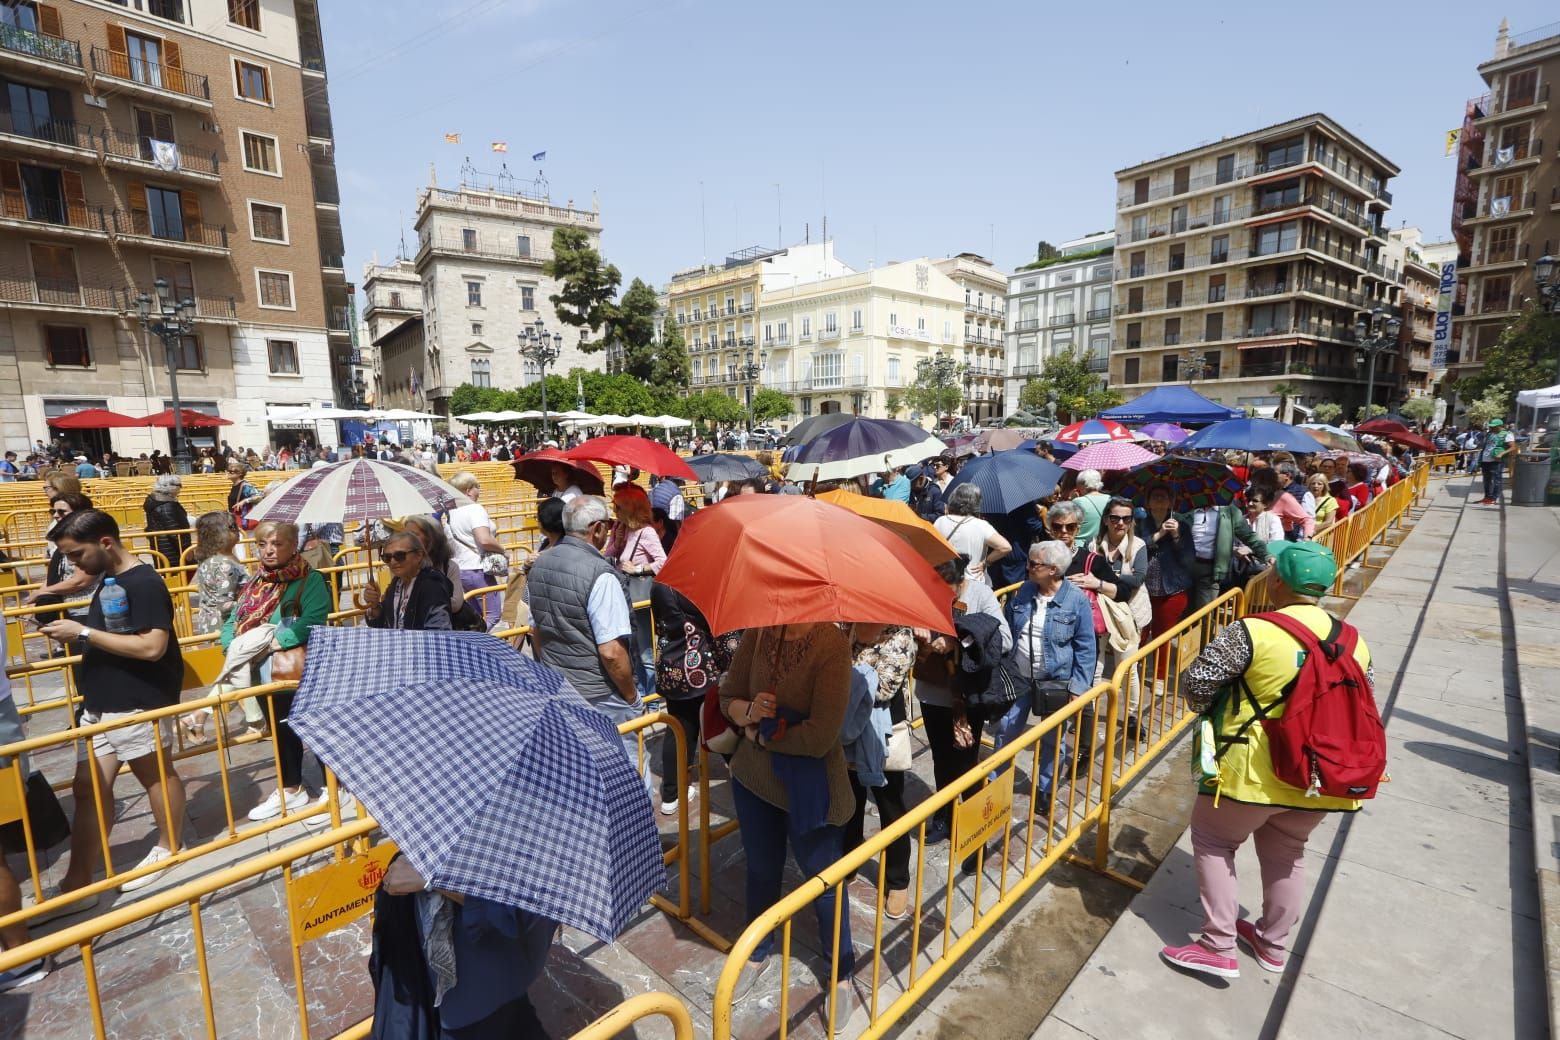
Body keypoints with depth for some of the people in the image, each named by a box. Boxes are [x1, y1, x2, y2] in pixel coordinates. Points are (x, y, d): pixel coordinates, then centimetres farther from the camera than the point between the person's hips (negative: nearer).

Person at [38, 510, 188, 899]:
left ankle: (169, 849, 28)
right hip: (99, 704, 9)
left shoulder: (144, 583, -21)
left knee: (156, 773, 9)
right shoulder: (110, 579, 10)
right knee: (89, 787, 10)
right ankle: (77, 883, 19)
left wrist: (84, 633, -22)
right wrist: (76, 633, 4)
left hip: (136, 703, -9)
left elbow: (152, 646, -28)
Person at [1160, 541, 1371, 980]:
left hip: (1253, 772, -6)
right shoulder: (1354, 642, 1)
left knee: (1214, 843, 13)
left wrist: (1214, 715, 5)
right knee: (1286, 854, 25)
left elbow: (1196, 684, -16)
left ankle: (1219, 948, 16)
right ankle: (1272, 944, 41)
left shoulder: (1252, 631, -19)